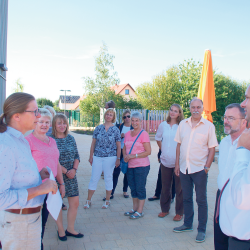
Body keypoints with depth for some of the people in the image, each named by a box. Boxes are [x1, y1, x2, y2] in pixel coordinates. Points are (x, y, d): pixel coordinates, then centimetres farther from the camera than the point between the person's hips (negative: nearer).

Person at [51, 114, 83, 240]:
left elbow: (77, 156, 9)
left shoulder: (71, 138, 6)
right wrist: (65, 171, -15)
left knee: (75, 203, 7)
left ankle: (70, 229, 26)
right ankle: (61, 231, 28)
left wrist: (74, 169, -7)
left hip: (71, 175, 5)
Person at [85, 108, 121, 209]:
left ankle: (107, 201, 22)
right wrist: (91, 156, 5)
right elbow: (93, 143, 8)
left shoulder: (115, 129, 0)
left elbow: (118, 145, 1)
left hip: (110, 157, -2)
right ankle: (88, 200, 17)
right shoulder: (98, 128, 5)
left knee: (108, 178, 8)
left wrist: (118, 158, -3)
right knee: (94, 178, 5)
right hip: (97, 157, 2)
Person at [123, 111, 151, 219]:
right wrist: (125, 156, -4)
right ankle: (134, 208, 30)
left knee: (140, 188, 2)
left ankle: (140, 211, 14)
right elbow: (124, 148, 18)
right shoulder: (128, 134, 9)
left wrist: (133, 156, -17)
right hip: (130, 166, 6)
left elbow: (148, 152, -13)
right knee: (133, 188, 15)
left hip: (141, 166, -6)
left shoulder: (144, 134, -9)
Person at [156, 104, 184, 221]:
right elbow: (158, 138, 21)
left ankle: (179, 212, 20)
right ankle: (165, 209, 31)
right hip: (165, 161, 4)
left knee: (179, 188, 4)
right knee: (165, 187, 15)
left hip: (178, 161, -4)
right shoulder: (163, 125, 6)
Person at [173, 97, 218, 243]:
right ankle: (188, 224, 32)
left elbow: (212, 149, -4)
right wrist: (177, 164, 7)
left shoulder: (209, 126, -5)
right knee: (186, 198, 16)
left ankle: (202, 230, 20)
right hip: (184, 168, 4)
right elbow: (179, 145, 9)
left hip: (199, 169, -4)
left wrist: (207, 167, -10)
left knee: (201, 200, 6)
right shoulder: (183, 124, 5)